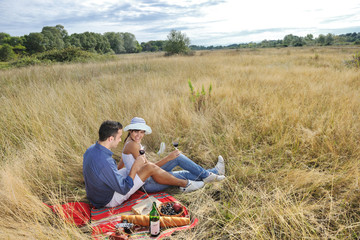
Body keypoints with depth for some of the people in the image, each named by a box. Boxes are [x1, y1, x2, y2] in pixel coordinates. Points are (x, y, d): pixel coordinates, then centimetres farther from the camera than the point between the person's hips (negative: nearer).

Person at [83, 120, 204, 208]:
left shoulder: (91, 150, -6)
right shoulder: (106, 162, -36)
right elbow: (124, 189, -27)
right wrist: (135, 166, -20)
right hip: (109, 200, -8)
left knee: (145, 165, 12)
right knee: (150, 168, -10)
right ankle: (185, 184, 6)